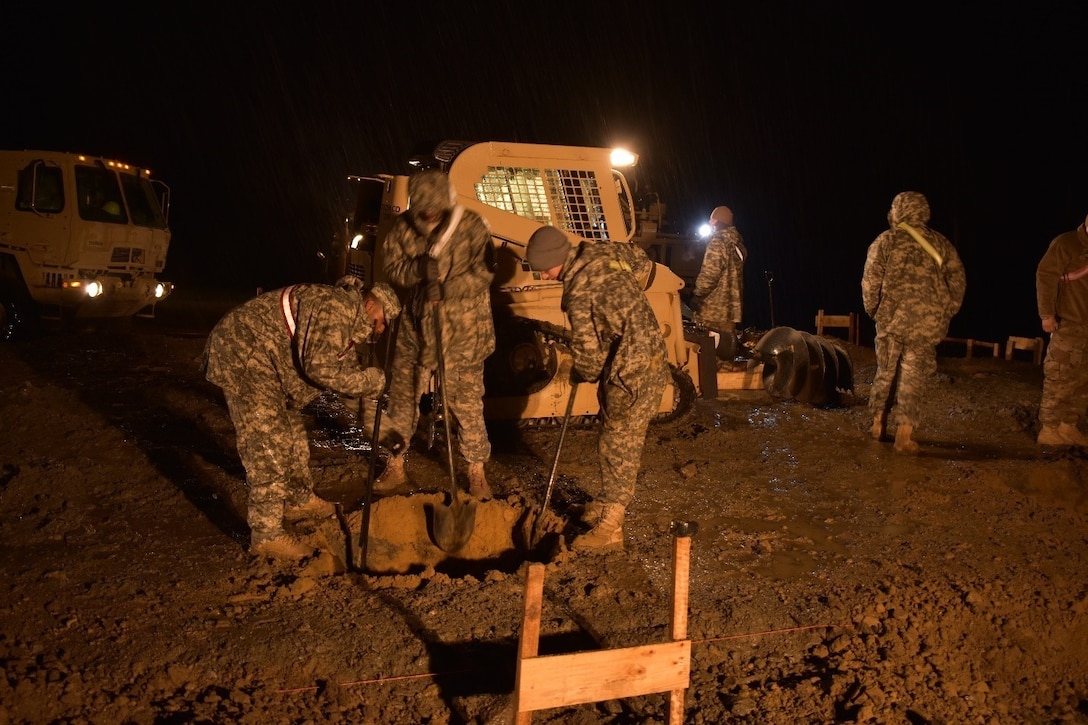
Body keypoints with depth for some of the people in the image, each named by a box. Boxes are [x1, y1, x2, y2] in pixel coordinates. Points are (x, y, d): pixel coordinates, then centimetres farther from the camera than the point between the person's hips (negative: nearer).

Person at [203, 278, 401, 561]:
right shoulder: (336, 307, -21)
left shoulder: (347, 319, 13)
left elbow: (348, 369, 21)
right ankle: (266, 534, -6)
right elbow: (320, 368, -28)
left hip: (262, 360, 11)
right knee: (268, 443, -11)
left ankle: (299, 500, 37)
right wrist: (372, 381, -17)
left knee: (292, 432, 19)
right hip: (241, 354, -11)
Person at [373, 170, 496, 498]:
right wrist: (418, 268, -24)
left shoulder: (472, 226, -11)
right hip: (414, 327, 3)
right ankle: (396, 467, 26)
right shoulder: (403, 227, -3)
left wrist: (448, 288, -29)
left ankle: (477, 472, 18)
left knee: (466, 402, 2)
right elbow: (391, 267, -3)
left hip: (462, 331, -3)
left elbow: (483, 273, -14)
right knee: (402, 397, 9)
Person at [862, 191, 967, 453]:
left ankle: (878, 425, 23)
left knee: (886, 371, 15)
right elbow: (958, 281, 5)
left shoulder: (885, 241, 0)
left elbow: (870, 282, -4)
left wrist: (873, 311, 10)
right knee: (913, 375, 3)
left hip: (891, 319, 0)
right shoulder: (940, 243, 5)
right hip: (926, 322, 0)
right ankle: (904, 435, 1)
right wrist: (946, 313, 14)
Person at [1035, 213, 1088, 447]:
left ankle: (1068, 426, 16)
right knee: (1059, 379, -5)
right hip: (1069, 324, -6)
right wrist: (1047, 315, -14)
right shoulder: (1066, 244, -7)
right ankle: (1048, 429, 1)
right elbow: (1045, 277, -11)